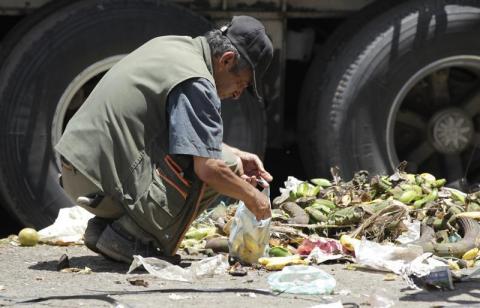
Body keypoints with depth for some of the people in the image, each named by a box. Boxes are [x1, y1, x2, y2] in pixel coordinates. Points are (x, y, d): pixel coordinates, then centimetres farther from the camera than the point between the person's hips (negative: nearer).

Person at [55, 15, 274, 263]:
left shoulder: (170, 46, 15)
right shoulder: (196, 83, -14)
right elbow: (209, 169, -19)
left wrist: (235, 154, 23)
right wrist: (251, 196, -2)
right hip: (105, 185, -10)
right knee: (225, 166, -12)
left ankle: (105, 225, 12)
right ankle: (129, 235, -8)